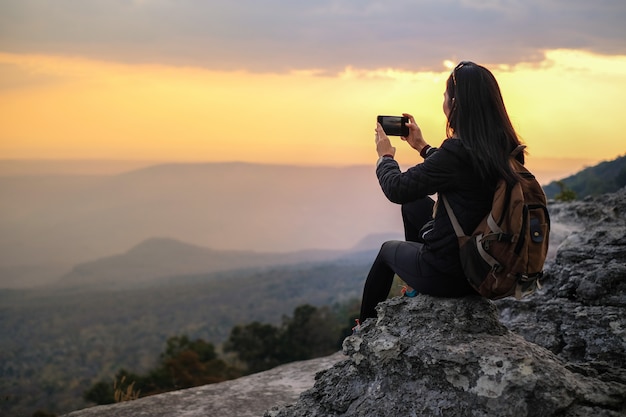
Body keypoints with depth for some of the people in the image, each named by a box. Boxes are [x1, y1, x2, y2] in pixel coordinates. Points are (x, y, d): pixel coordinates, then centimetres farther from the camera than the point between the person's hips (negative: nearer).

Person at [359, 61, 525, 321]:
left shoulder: (457, 151, -28)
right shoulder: (506, 148, -4)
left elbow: (396, 189, -16)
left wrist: (385, 156, 3)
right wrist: (422, 147, 24)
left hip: (449, 275, -7)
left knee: (388, 249, 24)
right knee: (413, 202, 23)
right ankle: (415, 289, 33)